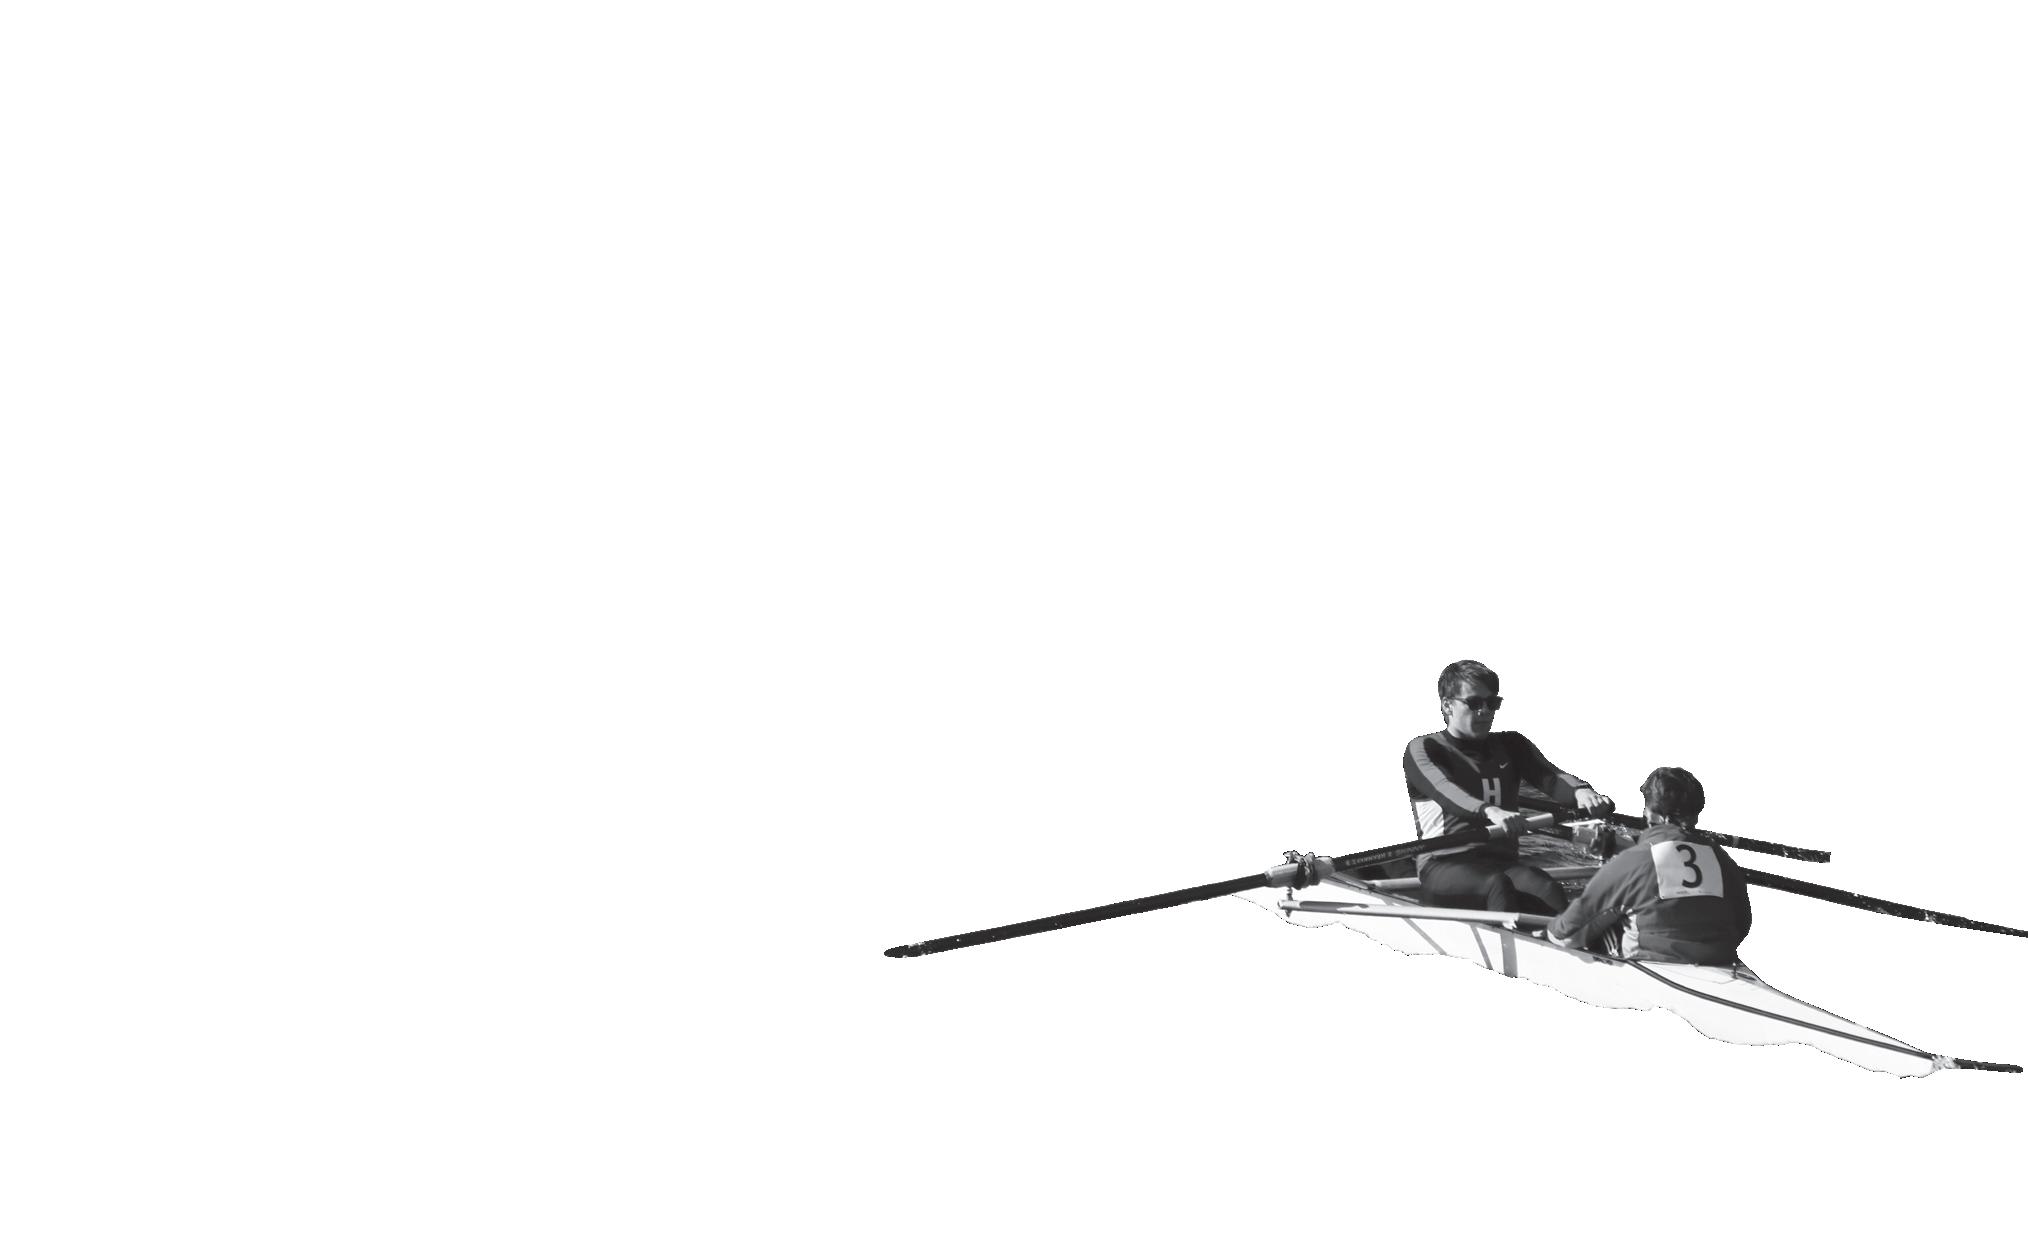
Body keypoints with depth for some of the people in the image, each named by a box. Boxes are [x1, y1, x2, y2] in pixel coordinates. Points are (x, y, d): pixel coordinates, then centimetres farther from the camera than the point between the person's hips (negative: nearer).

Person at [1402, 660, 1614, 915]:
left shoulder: (1510, 746, 22)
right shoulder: (1423, 750, 6)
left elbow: (1549, 777, 2)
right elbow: (1445, 791, -17)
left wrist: (1580, 791, -24)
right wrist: (1490, 811, -38)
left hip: (1503, 863, 3)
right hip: (1444, 867, -3)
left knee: (1547, 890, -31)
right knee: (1497, 885, -37)